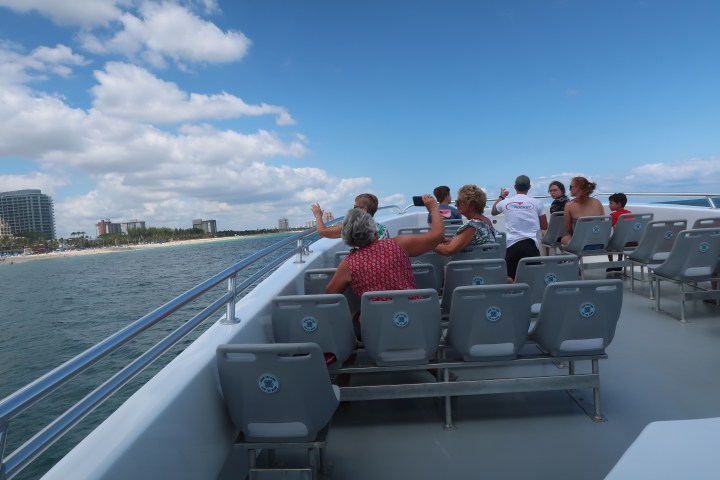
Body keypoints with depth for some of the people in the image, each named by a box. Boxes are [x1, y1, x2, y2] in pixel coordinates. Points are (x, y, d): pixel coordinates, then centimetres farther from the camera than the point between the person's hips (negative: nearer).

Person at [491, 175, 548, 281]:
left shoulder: (506, 202, 5)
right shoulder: (537, 203, 2)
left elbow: (493, 212, 29)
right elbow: (544, 227, 11)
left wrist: (501, 197, 43)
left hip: (512, 244, 1)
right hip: (531, 244, -1)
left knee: (509, 278, 6)